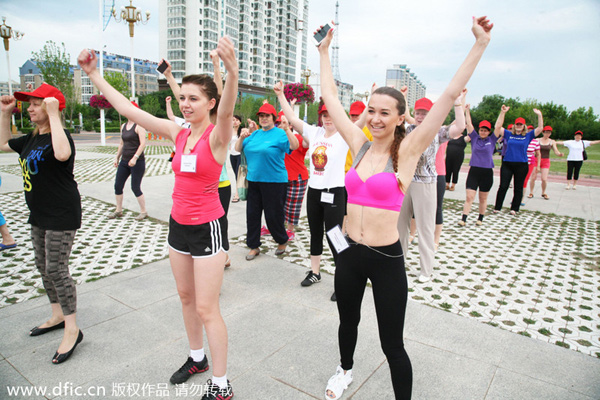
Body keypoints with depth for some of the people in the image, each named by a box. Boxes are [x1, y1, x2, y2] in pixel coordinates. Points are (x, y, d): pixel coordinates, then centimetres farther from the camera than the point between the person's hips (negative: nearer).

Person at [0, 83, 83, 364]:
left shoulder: (59, 136, -16)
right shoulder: (32, 139, 13)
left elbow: (62, 154, -40)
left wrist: (53, 115, -30)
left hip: (61, 215, -10)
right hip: (40, 215, 10)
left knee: (56, 270, -6)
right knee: (43, 267, 18)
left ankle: (72, 330, 6)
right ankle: (58, 315, 35)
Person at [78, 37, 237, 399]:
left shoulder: (217, 135, -15)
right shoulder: (178, 133, 4)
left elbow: (226, 111, -38)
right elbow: (129, 109, 9)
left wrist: (232, 71, -56)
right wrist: (94, 74, 12)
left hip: (207, 227, -7)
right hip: (178, 224, 7)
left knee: (206, 309, -1)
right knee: (186, 297, 19)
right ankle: (197, 358, 42)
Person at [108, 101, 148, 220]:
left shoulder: (138, 126, -9)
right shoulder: (123, 126, 14)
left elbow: (143, 143, -18)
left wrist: (135, 158, -24)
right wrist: (117, 157, 19)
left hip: (137, 162, -8)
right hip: (124, 161, 8)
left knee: (135, 188, -5)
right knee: (118, 186, 8)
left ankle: (143, 211, 9)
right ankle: (118, 211, 22)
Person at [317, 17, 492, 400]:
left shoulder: (407, 150, -9)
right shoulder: (360, 145, 1)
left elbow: (450, 95, -12)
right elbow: (331, 98, 8)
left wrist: (481, 43, -10)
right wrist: (325, 52, 14)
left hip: (386, 259, -4)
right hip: (350, 253, 5)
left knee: (392, 344, 7)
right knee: (348, 321, 26)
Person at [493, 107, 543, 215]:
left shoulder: (528, 136, 5)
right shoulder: (508, 134, 6)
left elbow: (540, 128, 0)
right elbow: (497, 126, -1)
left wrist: (539, 115, -9)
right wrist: (502, 112, -7)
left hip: (522, 165, 0)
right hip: (507, 164, 0)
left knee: (518, 188, 7)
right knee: (503, 187, 0)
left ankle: (514, 208, 16)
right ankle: (497, 207, 7)